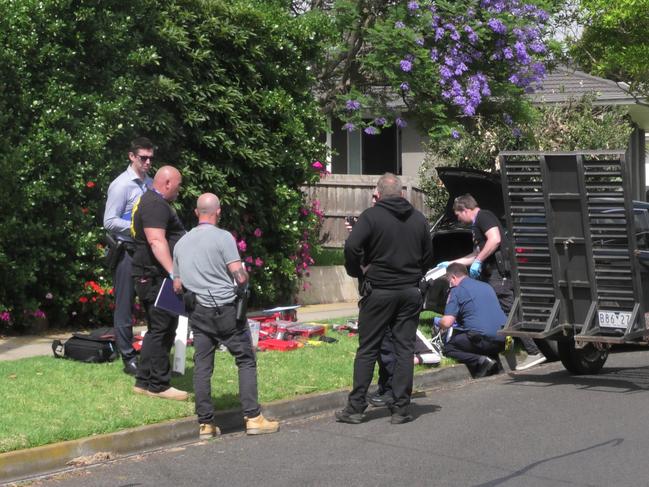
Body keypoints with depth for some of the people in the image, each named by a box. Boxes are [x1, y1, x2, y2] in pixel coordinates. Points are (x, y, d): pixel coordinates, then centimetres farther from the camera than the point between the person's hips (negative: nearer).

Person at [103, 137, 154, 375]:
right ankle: (129, 358, 5)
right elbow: (109, 222, -13)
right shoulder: (121, 185, -10)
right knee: (125, 306, -1)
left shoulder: (150, 184, 10)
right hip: (127, 252, -7)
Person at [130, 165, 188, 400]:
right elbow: (156, 241, -27)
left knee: (161, 329, 15)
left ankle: (144, 381, 19)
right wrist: (172, 272, -34)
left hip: (157, 277, 11)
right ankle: (158, 384, -5)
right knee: (161, 329, -8)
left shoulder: (150, 201, 21)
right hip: (155, 277, -11)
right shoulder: (155, 205, -16)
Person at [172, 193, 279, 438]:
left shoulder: (181, 243, 11)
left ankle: (205, 423, 7)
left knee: (202, 366, 6)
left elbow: (177, 286, 14)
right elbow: (240, 276, -15)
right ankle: (253, 417, 0)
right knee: (246, 361, 4)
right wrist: (244, 284, 7)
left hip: (198, 311, 5)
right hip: (226, 310, -5)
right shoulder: (223, 237, -9)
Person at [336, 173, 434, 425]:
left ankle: (356, 407, 3)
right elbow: (428, 256, 12)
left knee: (367, 350, 3)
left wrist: (358, 272, -3)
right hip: (410, 292, 3)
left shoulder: (371, 216, -8)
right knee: (404, 349, 6)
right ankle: (401, 409, 5)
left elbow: (352, 247, -19)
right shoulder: (418, 219, 8)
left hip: (379, 291, -3)